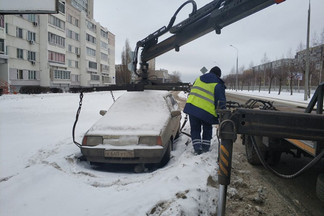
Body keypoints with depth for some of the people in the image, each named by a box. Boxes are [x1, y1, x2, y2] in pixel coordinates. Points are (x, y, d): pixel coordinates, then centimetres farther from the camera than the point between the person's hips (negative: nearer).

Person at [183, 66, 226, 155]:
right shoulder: (218, 85, 2)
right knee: (207, 129, 20)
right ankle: (205, 146, 20)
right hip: (207, 111, -3)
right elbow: (221, 101, -2)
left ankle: (197, 147, 2)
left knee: (195, 129, 13)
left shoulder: (199, 79, 18)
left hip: (192, 107, 3)